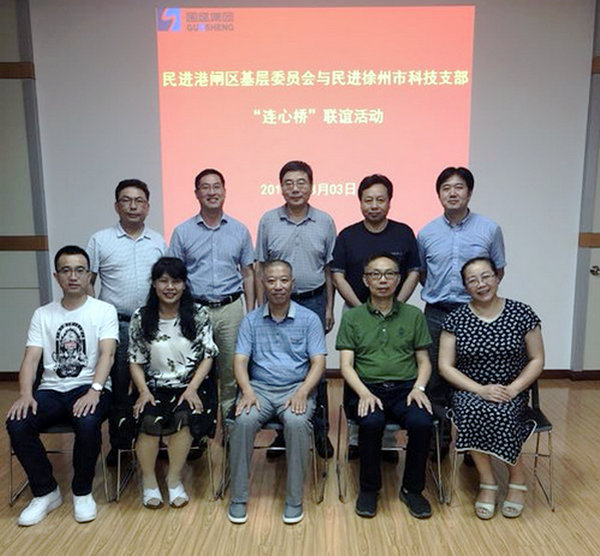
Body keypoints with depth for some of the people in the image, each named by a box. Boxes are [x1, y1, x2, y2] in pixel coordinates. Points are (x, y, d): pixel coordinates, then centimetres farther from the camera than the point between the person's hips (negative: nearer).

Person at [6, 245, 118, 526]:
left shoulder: (104, 311, 2)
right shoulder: (42, 315, 12)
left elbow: (106, 353, -11)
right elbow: (31, 358, 3)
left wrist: (94, 390, -28)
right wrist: (25, 394, -15)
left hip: (90, 388, -3)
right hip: (51, 390, 4)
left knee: (87, 423, -34)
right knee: (17, 424, -24)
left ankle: (82, 492, -5)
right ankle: (45, 492, 0)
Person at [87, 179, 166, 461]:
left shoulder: (159, 242, 9)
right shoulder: (100, 240, 2)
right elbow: (87, 282, 3)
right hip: (116, 324, -2)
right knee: (117, 386, 5)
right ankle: (119, 445, 21)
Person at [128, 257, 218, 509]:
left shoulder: (199, 315, 3)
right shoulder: (141, 318, 6)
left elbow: (207, 356, 0)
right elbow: (135, 361, 7)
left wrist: (192, 388, -12)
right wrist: (143, 390, -9)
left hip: (190, 386, -1)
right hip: (155, 386, 1)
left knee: (184, 417, -31)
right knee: (149, 420, -28)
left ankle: (174, 478, -6)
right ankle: (148, 478, -2)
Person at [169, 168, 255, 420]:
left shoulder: (239, 230, 7)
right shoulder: (183, 232, 4)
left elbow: (248, 274, 10)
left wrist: (250, 313, 4)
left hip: (231, 309, 1)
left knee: (232, 370, 7)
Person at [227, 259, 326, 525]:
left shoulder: (309, 319, 4)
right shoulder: (251, 320, 9)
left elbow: (318, 362, -1)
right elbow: (240, 360, 3)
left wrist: (302, 392, -18)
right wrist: (247, 391, -15)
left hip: (296, 388, -1)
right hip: (259, 387, 2)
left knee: (297, 422, -32)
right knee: (243, 420, -28)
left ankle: (294, 499, -14)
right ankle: (238, 497, -11)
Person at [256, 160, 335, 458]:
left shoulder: (324, 222, 3)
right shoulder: (268, 221, 2)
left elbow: (329, 268, 6)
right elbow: (260, 267, 5)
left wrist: (329, 308, 4)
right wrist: (261, 307, 1)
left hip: (313, 302, 0)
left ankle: (320, 430, 20)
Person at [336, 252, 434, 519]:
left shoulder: (414, 315, 14)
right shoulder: (352, 317, 9)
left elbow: (424, 361, 14)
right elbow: (346, 364, 2)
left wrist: (418, 387, -6)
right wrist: (364, 393, -14)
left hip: (405, 387, 2)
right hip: (365, 388, -1)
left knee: (422, 422, -28)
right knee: (372, 422, -32)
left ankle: (412, 489, -1)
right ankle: (369, 488, -5)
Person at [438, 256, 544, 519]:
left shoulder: (522, 314, 1)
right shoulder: (456, 320, 0)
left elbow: (537, 360, 4)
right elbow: (446, 366, -2)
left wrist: (513, 389, -12)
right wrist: (480, 390, -15)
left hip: (512, 393, 0)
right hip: (469, 392, 0)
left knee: (500, 414, -32)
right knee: (473, 411, -32)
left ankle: (517, 477, -4)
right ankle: (488, 481, -12)